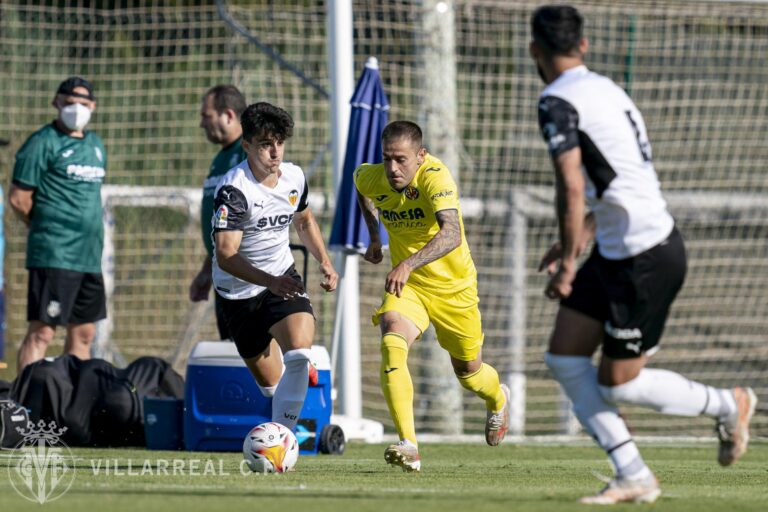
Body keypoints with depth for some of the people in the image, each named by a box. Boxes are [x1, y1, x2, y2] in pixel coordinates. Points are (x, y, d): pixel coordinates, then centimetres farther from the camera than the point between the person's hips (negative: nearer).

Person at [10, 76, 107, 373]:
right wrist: (47, 227, 3)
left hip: (90, 256, 8)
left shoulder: (95, 145, 17)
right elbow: (18, 198, -7)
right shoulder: (43, 143, -6)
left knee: (83, 334, 10)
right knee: (41, 332, -10)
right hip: (53, 256, -8)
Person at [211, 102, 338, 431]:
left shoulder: (294, 177, -4)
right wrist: (270, 281, -43)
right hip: (239, 291, -3)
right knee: (271, 383, 3)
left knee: (299, 353, -24)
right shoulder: (234, 190, -24)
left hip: (283, 277, 3)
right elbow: (226, 255, -30)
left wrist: (324, 262, 4)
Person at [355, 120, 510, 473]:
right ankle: (408, 446, -30)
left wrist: (409, 264, -60)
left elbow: (451, 234, -46)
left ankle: (498, 400, 54)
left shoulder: (435, 177, -31)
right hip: (406, 284, 3)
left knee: (467, 370, 15)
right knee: (391, 345, -27)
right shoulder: (372, 178, -14)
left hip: (454, 287, -3)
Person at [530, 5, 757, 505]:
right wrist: (582, 236, 28)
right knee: (564, 357, 7)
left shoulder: (558, 102, -16)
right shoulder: (607, 90, 13)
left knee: (617, 384, 2)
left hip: (646, 259, -9)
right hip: (618, 252, 9)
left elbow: (572, 188, -25)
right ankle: (633, 477, 8)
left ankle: (728, 405, 22)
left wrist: (567, 262, -15)